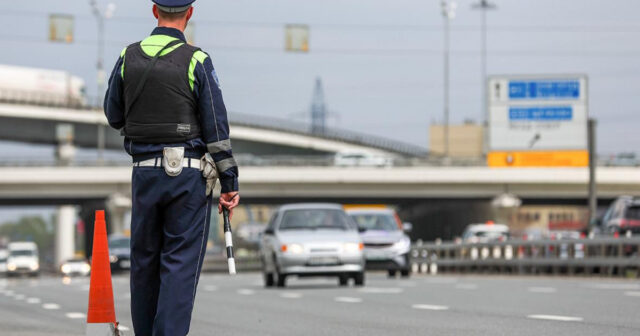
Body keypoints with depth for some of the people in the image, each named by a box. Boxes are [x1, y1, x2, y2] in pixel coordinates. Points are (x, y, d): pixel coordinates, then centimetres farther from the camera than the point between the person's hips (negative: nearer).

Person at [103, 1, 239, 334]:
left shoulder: (128, 57, 1)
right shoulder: (196, 61, -9)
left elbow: (114, 115, 12)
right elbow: (217, 129, -8)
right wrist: (230, 182, -2)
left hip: (145, 171, 4)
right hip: (188, 173, -3)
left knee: (144, 260, 15)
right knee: (180, 263, -2)